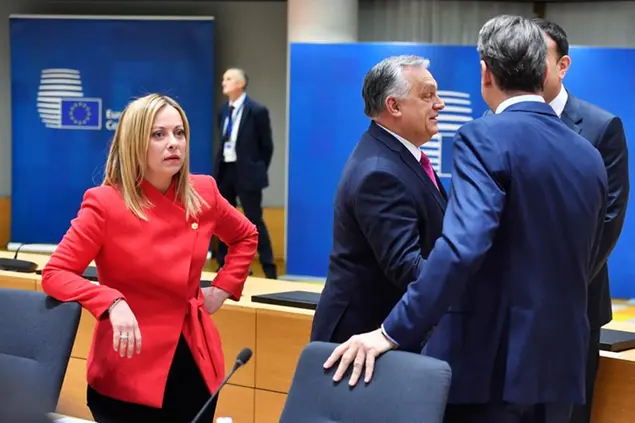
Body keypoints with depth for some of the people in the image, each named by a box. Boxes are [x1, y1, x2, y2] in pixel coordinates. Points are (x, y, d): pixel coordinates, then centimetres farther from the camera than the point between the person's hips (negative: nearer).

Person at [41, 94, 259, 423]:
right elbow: (54, 274, -14)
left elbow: (245, 236, 22)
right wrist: (113, 303, -28)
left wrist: (223, 288, 9)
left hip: (196, 364, 5)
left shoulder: (203, 193, 2)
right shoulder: (105, 202, -12)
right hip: (131, 371, -4)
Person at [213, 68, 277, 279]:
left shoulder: (257, 110, -11)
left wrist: (258, 170, -2)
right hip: (225, 169, 7)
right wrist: (219, 166, 12)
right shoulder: (224, 110, 9)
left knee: (254, 220, -4)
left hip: (246, 172, -7)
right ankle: (223, 265, 21)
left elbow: (266, 145, -5)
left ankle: (269, 269, 4)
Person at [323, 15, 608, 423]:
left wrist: (392, 333, -24)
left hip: (491, 362, -6)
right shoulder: (589, 156, 8)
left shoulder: (485, 138, -12)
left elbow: (463, 246, -25)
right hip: (560, 366, 7)